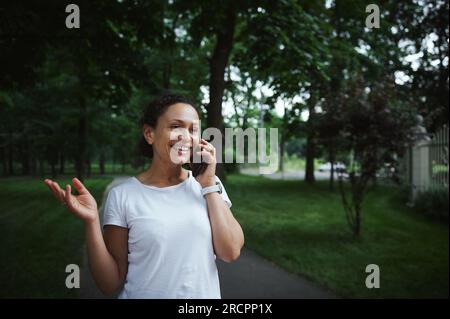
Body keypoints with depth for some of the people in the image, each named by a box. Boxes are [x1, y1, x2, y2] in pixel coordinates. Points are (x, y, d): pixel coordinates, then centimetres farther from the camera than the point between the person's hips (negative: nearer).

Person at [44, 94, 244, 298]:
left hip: (204, 293, 2)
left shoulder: (209, 184, -5)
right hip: (143, 294, -2)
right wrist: (91, 222, -24)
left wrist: (209, 185, -15)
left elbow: (231, 253, -13)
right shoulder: (122, 196, -12)